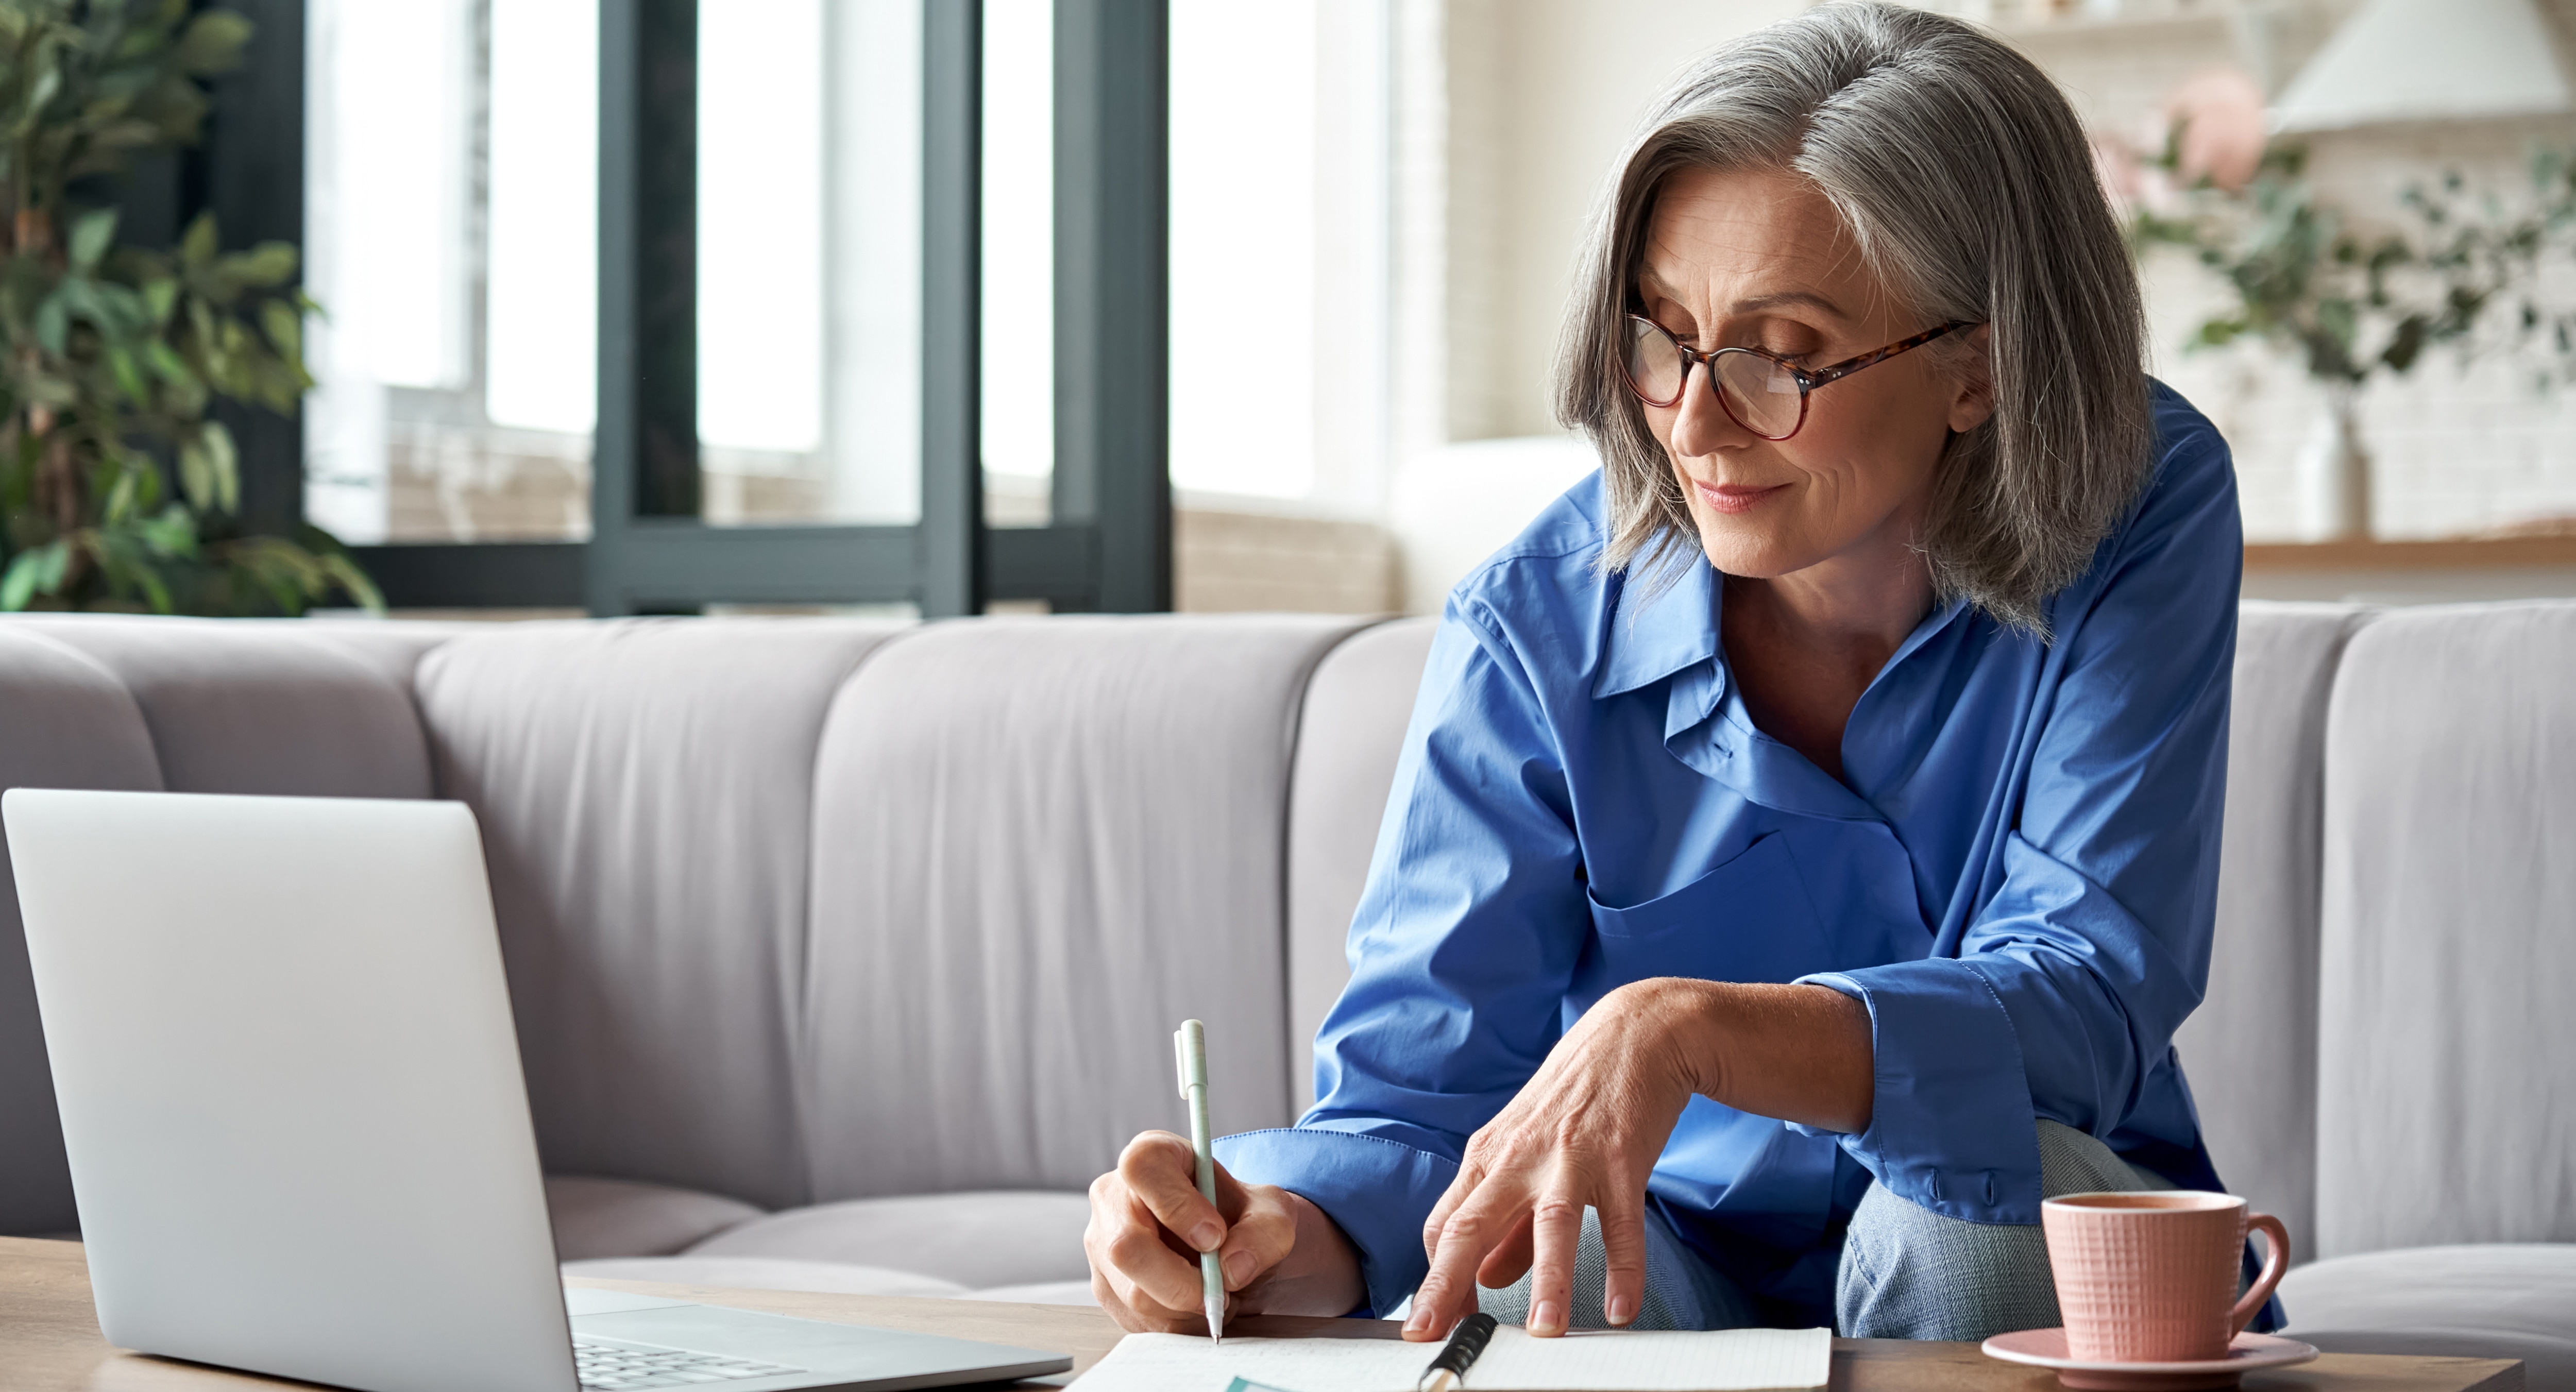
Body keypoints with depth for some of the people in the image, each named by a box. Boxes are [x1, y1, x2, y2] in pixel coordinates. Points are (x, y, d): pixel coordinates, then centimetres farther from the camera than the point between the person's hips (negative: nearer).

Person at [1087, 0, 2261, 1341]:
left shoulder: (2145, 521, -17)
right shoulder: (1537, 629, -14)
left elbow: (2087, 1003, -27)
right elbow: (1414, 1093, -15)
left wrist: (1686, 1029, -44)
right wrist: (1274, 1233, -41)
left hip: (2024, 1262, 1)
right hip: (1681, 1257, -1)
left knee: (1991, 1172, -34)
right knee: (1524, 1277, -35)